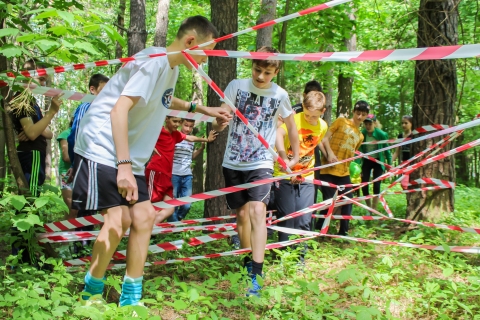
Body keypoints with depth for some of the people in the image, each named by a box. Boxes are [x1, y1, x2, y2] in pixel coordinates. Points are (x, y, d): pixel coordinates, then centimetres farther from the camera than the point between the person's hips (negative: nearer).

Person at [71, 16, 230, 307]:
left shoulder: (172, 67, 10)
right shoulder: (154, 61, -19)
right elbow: (119, 110, -26)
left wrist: (200, 108, 28)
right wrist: (124, 166, -31)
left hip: (130, 157, 10)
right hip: (103, 149, -10)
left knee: (143, 216, 4)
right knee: (118, 220, -16)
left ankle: (130, 299, 14)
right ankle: (91, 294, 6)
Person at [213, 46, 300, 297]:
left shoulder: (280, 95, -1)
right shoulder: (236, 86, -3)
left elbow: (291, 126, 15)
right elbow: (217, 124, -6)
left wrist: (295, 158, 17)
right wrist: (220, 122, -28)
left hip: (260, 164, -2)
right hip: (233, 163, 2)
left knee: (257, 210, -20)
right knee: (242, 213, 9)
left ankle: (256, 275, -23)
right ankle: (248, 263, 29)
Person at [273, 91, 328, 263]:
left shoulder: (322, 126, 2)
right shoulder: (294, 120, -15)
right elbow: (278, 134, -36)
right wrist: (285, 160, -50)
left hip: (306, 179, 4)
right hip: (285, 176, -4)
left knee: (304, 221, 2)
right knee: (286, 219, 1)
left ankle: (300, 258, 15)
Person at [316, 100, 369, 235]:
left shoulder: (360, 136, 18)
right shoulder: (341, 121, 1)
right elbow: (325, 138, -6)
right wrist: (330, 153, -19)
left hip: (344, 173, 6)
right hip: (328, 170, -6)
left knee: (348, 202, 6)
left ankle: (343, 232, 18)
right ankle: (317, 230, 7)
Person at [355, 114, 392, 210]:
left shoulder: (381, 134, -17)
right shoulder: (362, 134, -15)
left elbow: (386, 149, -5)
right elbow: (359, 150, -13)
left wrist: (390, 164, 1)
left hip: (378, 161, -1)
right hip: (366, 161, 2)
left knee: (376, 186, -9)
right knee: (364, 187, -3)